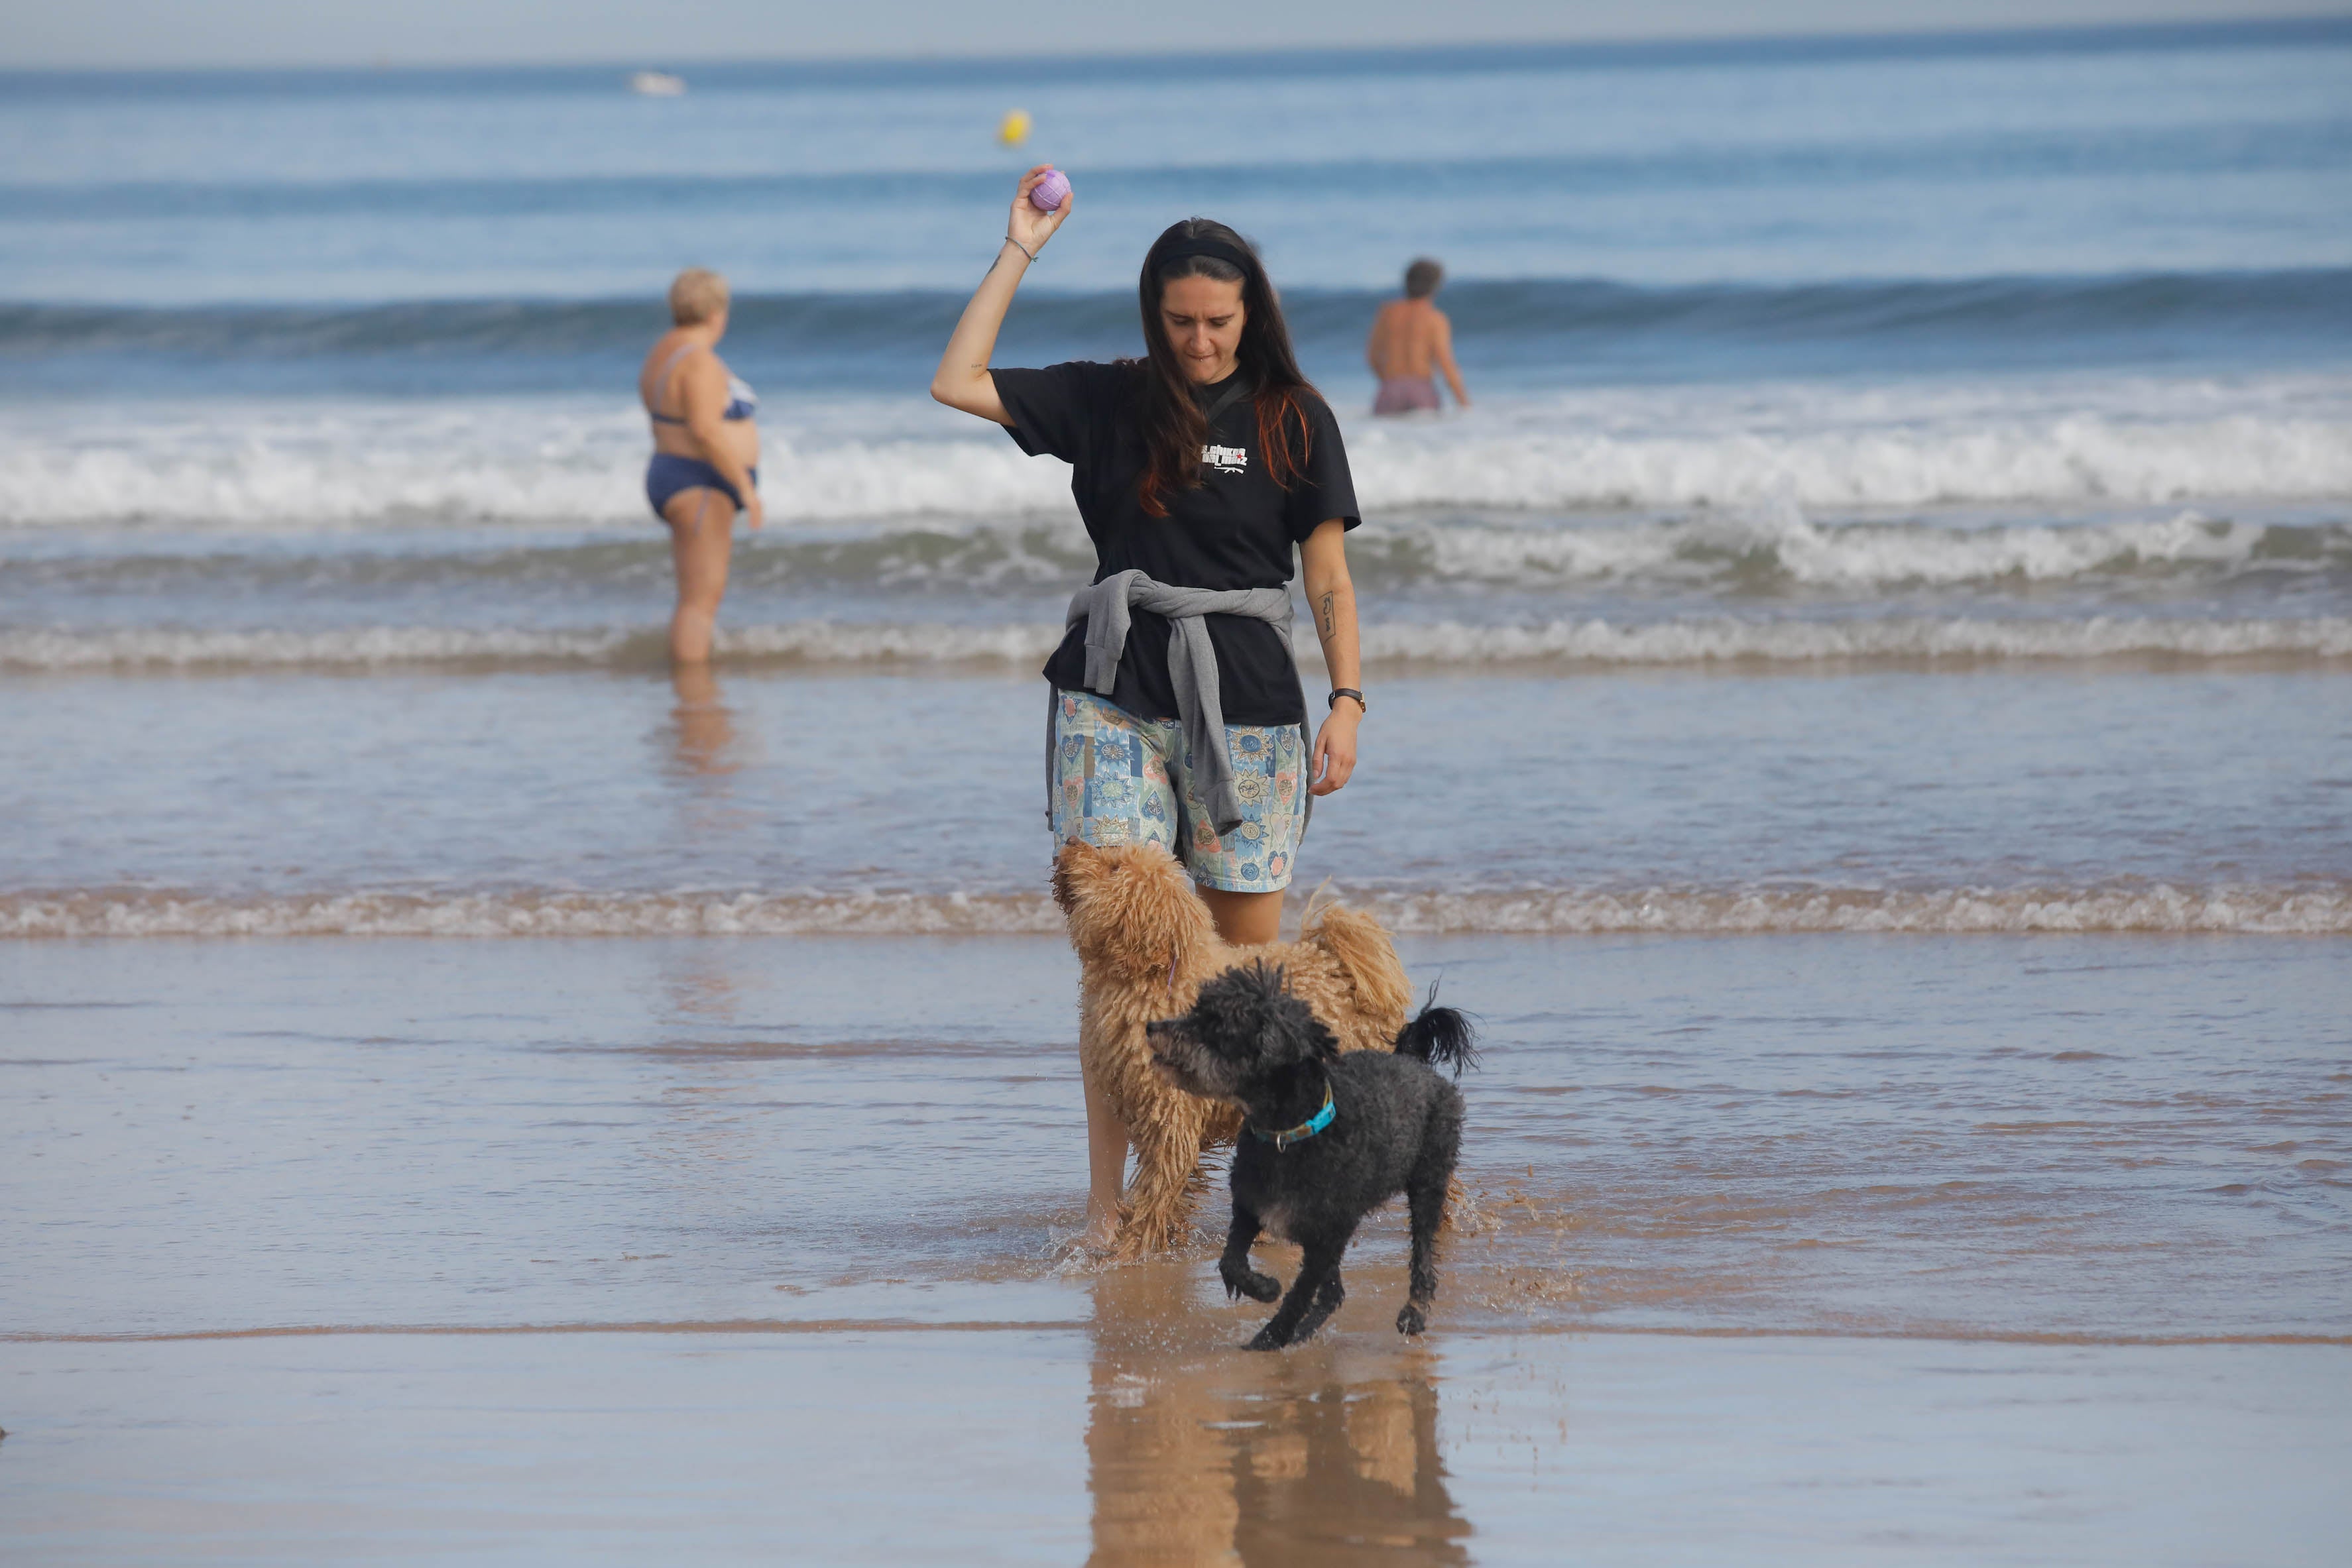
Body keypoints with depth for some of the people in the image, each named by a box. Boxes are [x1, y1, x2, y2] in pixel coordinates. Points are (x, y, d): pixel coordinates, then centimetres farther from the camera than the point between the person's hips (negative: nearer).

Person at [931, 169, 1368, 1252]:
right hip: (1116, 700, 0)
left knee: (1249, 959, 2)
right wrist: (1020, 253, 2)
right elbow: (956, 385, 1)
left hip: (1248, 708, 0)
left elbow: (1329, 579, 6)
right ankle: (1105, 1206, -9)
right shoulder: (1106, 403, 7)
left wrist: (1347, 701, -5)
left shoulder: (1296, 421, 5)